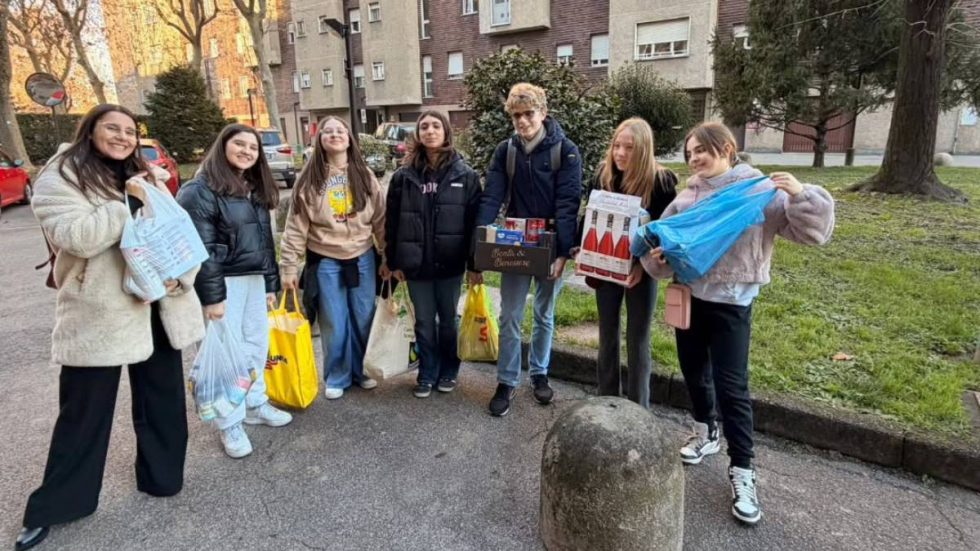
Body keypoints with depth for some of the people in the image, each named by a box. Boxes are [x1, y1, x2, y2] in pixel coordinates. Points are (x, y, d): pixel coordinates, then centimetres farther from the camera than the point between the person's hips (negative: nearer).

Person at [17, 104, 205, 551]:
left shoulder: (146, 178, 13)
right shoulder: (59, 178, -5)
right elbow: (76, 237, -21)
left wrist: (180, 274, -7)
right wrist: (128, 203, -18)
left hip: (157, 309, 5)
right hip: (97, 315, -5)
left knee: (161, 400, 15)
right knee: (84, 413, 7)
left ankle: (162, 476, 33)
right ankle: (53, 507, 27)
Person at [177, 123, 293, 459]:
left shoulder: (257, 190, 15)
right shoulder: (200, 190, -10)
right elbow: (201, 248, -16)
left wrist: (270, 283, 15)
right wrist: (212, 296, -18)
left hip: (255, 279, 8)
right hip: (225, 281, -8)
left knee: (257, 344, 14)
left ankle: (255, 404, 31)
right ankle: (230, 423, 12)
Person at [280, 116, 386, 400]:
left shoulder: (364, 175, 2)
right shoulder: (309, 179, -4)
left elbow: (380, 219, 3)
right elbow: (296, 226, -5)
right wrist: (289, 267, -8)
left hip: (362, 258, 2)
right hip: (325, 261, -2)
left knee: (363, 320, 10)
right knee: (334, 324, 7)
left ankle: (359, 371, 31)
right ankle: (337, 378, 25)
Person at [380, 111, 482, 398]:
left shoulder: (465, 175, -2)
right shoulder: (403, 176, 2)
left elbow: (475, 220, -3)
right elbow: (392, 221, 3)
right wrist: (392, 261, 1)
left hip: (450, 263, -1)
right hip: (416, 263, 1)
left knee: (448, 320, 14)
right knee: (424, 322, 11)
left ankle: (448, 371, 32)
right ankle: (427, 374, 28)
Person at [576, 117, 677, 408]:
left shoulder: (661, 181, -13)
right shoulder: (603, 174, -2)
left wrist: (643, 264, -23)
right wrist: (580, 250, -9)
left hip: (641, 269, -3)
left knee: (638, 339, 6)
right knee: (607, 335, 13)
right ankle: (606, 401, 28)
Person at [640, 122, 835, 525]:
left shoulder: (760, 191, -8)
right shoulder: (687, 195, 6)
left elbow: (812, 232, -11)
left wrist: (802, 196, -28)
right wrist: (656, 255, -11)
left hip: (731, 302, -5)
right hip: (688, 295, 5)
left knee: (731, 385, -4)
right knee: (694, 372, 18)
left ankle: (742, 471, 11)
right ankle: (706, 433, 42)